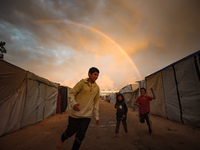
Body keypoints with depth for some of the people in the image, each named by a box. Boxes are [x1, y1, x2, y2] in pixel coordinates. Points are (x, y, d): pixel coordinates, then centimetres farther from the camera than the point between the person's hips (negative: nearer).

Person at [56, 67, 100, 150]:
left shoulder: (97, 87, 5)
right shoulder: (82, 83, -8)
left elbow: (96, 102, 10)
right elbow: (71, 94, -6)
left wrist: (97, 117, 10)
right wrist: (73, 103, -26)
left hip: (87, 116, 3)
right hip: (76, 113, -3)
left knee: (80, 136, 4)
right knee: (71, 131, 13)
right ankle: (62, 140, 48)